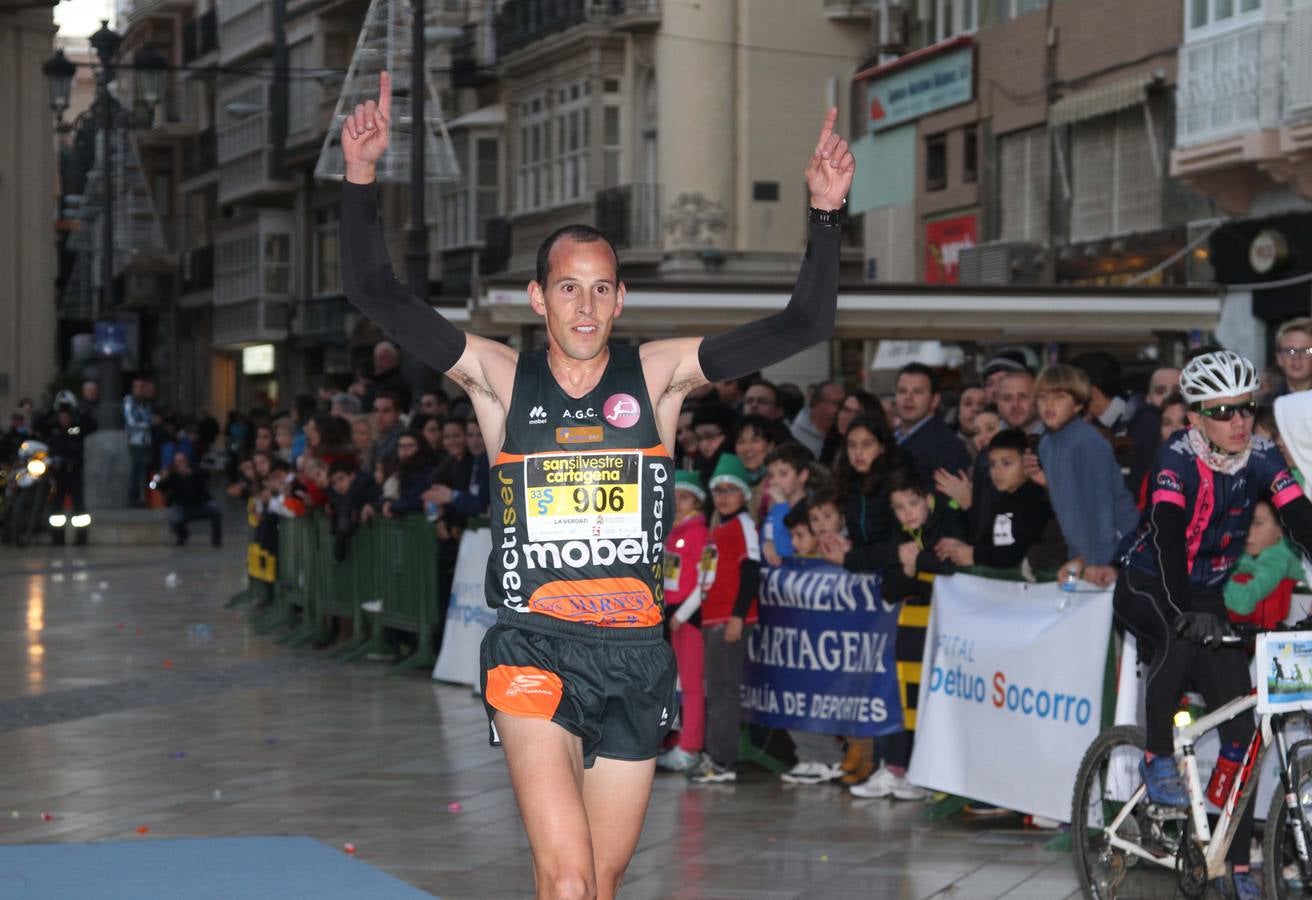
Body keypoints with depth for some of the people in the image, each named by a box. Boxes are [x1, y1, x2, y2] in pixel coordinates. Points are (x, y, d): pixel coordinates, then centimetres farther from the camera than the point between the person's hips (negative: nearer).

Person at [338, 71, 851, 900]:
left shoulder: (659, 375, 3)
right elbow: (378, 294, -5)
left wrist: (826, 215, -14)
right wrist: (362, 180, -18)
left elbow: (803, 325, -1)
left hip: (636, 652, 2)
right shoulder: (500, 378, 1)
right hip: (535, 648, -2)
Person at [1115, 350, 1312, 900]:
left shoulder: (1260, 456, -10)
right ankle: (1156, 759, -17)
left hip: (1208, 593, 4)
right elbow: (1168, 532, -36)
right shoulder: (1178, 458, -22)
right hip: (1147, 587, -4)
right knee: (1182, 634, -38)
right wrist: (1188, 609, -50)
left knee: (1241, 726, -5)